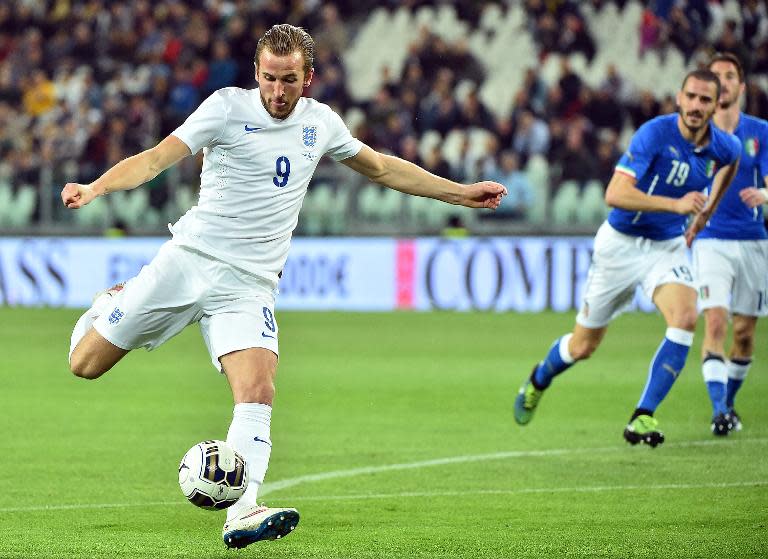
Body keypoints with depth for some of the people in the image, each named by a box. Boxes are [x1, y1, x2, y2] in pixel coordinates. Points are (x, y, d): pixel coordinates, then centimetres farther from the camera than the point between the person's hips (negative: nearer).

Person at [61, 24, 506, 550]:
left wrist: (461, 193, 24)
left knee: (257, 392, -22)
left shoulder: (320, 122, 7)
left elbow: (383, 167, 24)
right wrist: (94, 188, -31)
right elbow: (158, 157, -14)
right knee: (86, 363, 3)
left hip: (248, 284, 2)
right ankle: (110, 305, 37)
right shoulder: (228, 107, -6)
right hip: (188, 258, -2)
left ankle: (242, 514, -28)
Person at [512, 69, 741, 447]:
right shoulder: (656, 133, -24)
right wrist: (675, 204, -40)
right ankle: (538, 382, 43)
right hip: (621, 243, -3)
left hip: (668, 246, 3)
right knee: (582, 347, 9)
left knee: (685, 319, -26)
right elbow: (615, 193, -32)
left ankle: (643, 417, -18)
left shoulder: (725, 147, -7)